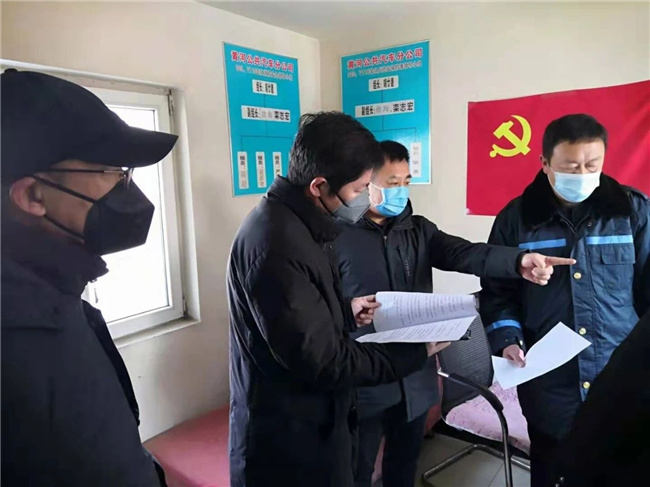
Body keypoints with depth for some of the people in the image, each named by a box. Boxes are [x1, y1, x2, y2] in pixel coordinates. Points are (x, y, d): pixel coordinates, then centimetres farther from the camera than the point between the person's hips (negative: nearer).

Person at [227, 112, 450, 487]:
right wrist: (417, 352, -18)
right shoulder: (277, 245, -30)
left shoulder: (298, 224, 3)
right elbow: (323, 361, -27)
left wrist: (346, 311, 2)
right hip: (288, 439, -9)